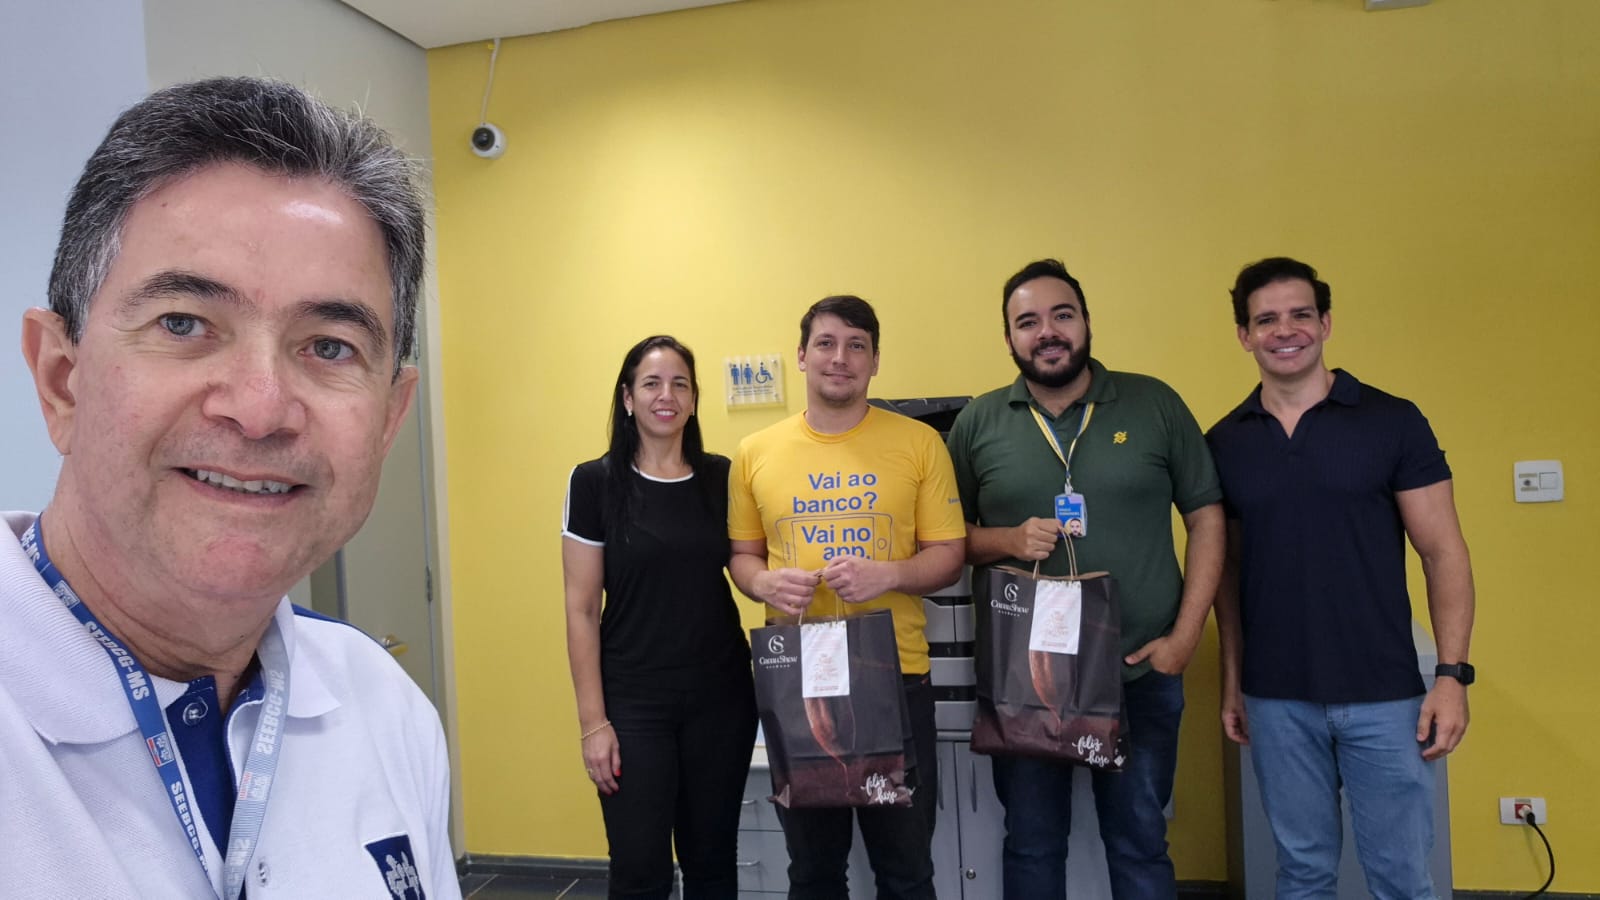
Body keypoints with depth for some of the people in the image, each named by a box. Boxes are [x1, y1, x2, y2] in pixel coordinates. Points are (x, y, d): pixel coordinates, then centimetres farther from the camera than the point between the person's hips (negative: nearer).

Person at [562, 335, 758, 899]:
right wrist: (593, 720, -9)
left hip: (722, 695, 3)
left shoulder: (723, 478, 3)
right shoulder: (595, 483, -6)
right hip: (633, 703, -3)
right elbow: (581, 611, -6)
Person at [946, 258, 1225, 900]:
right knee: (1031, 845, 15)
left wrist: (1184, 636, -6)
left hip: (1140, 674, 0)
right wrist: (1007, 541, -14)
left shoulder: (1155, 404, -1)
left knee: (1140, 845, 14)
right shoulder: (977, 423, 1)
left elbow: (1206, 519, 1)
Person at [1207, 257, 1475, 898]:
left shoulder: (1393, 422, -3)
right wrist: (1232, 680, 7)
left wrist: (1452, 674, -9)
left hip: (1383, 694, -1)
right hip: (1277, 699, 2)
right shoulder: (1224, 443, 3)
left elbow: (1443, 552, -2)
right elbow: (1229, 568, 8)